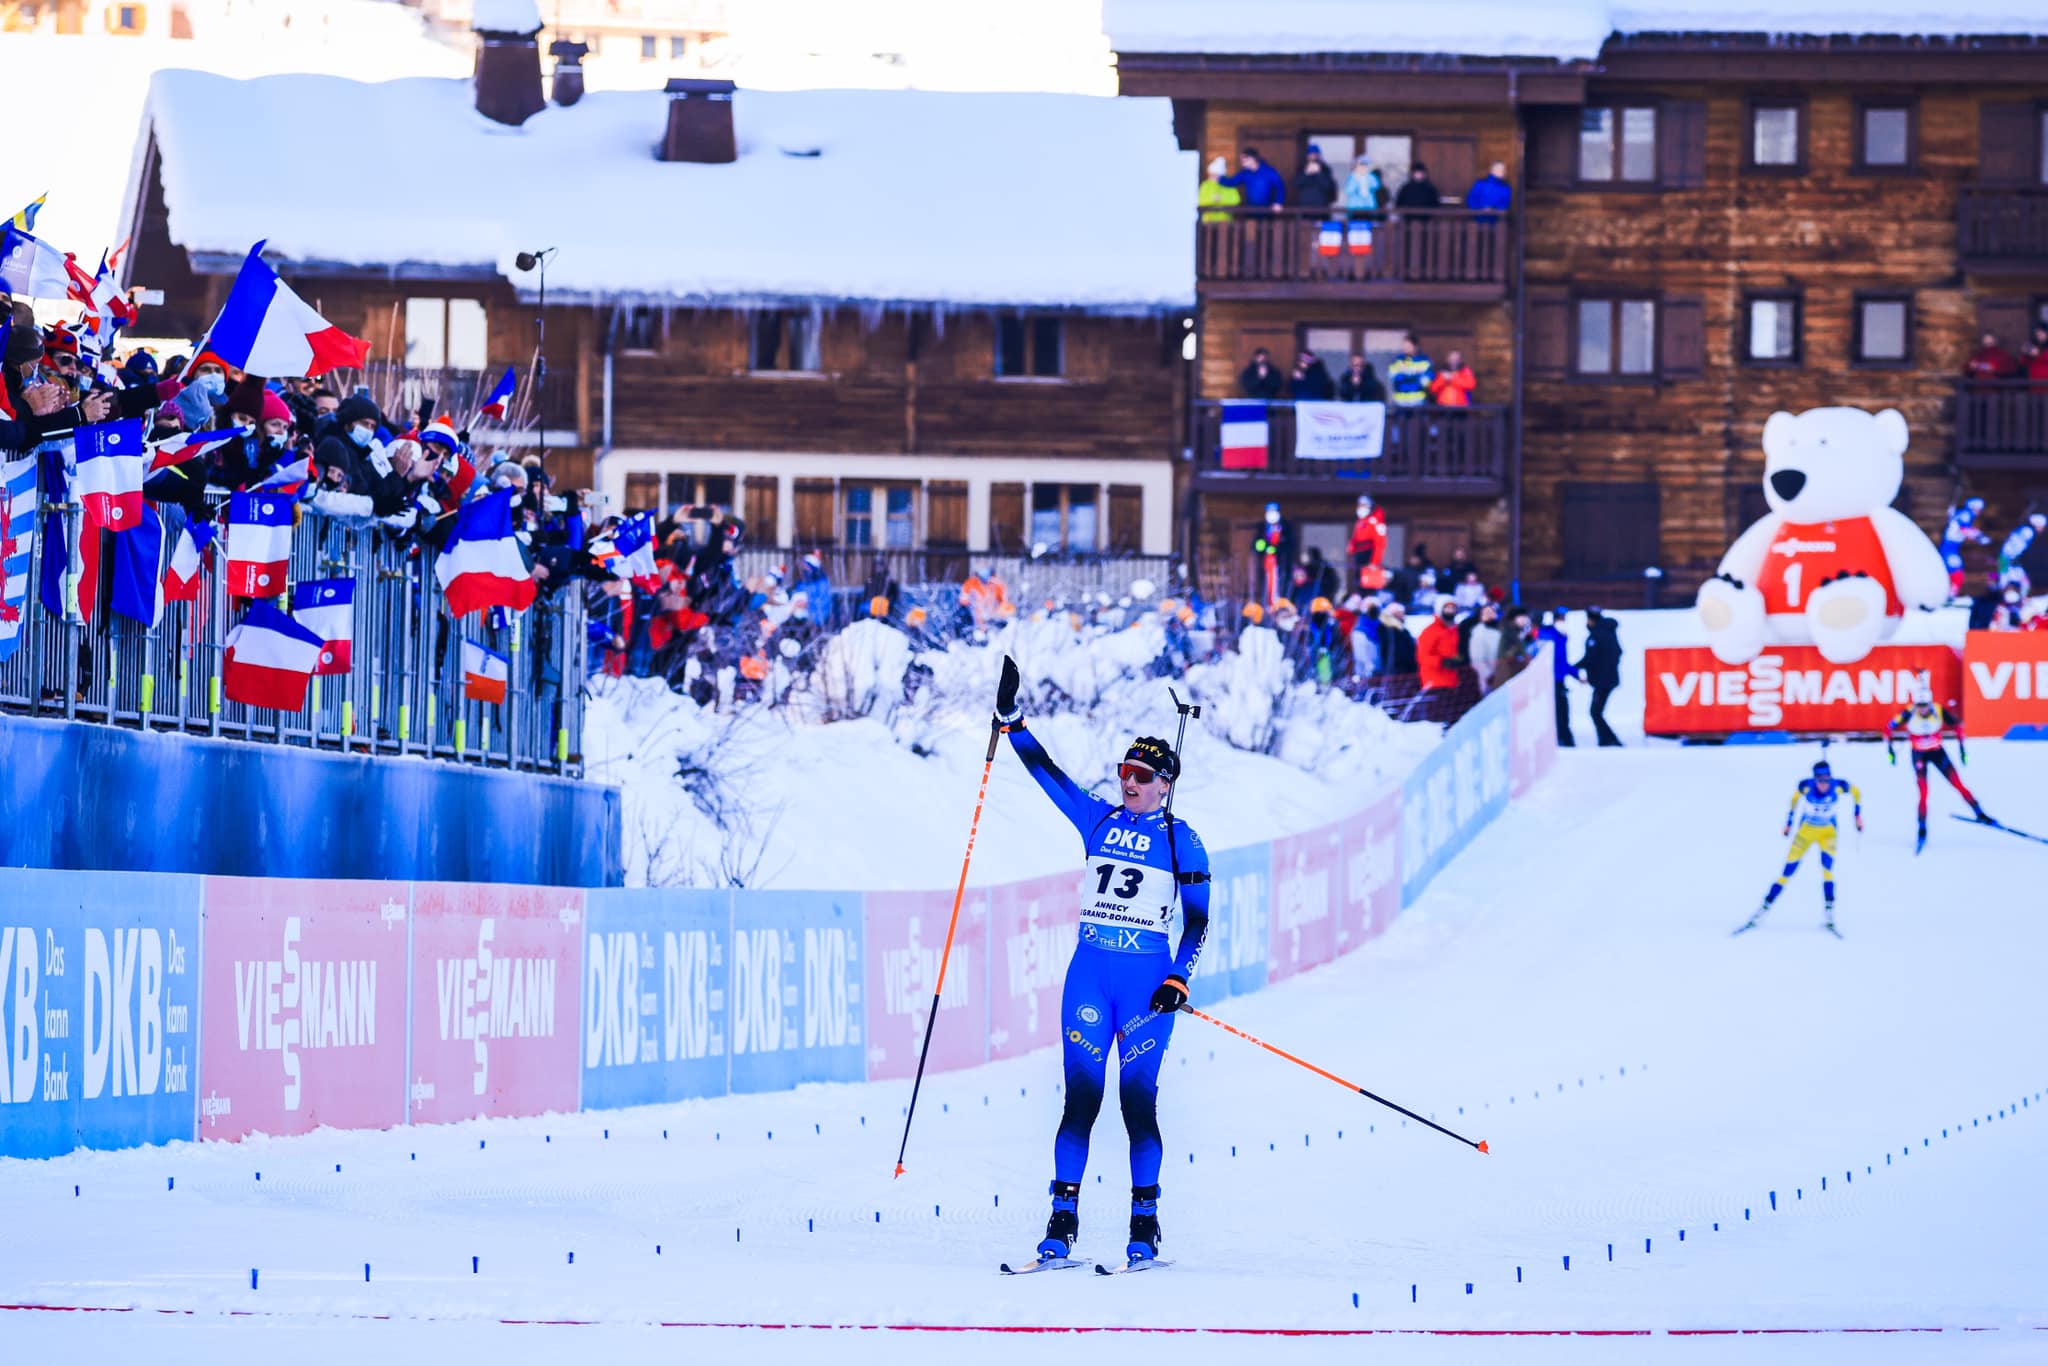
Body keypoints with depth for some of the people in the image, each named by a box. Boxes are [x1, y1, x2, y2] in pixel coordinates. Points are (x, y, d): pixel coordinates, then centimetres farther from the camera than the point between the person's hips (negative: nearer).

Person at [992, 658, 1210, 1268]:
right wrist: (1012, 718, -1)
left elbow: (1196, 921, 3)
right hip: (1090, 972, 2)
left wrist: (1178, 978, -9)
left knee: (1138, 1098, -4)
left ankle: (1145, 1223, 4)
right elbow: (1047, 772, 7)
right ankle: (1063, 1220, -4)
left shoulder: (1182, 842, 3)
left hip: (1148, 978, -2)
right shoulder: (1098, 820, 11)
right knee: (1080, 1096, -4)